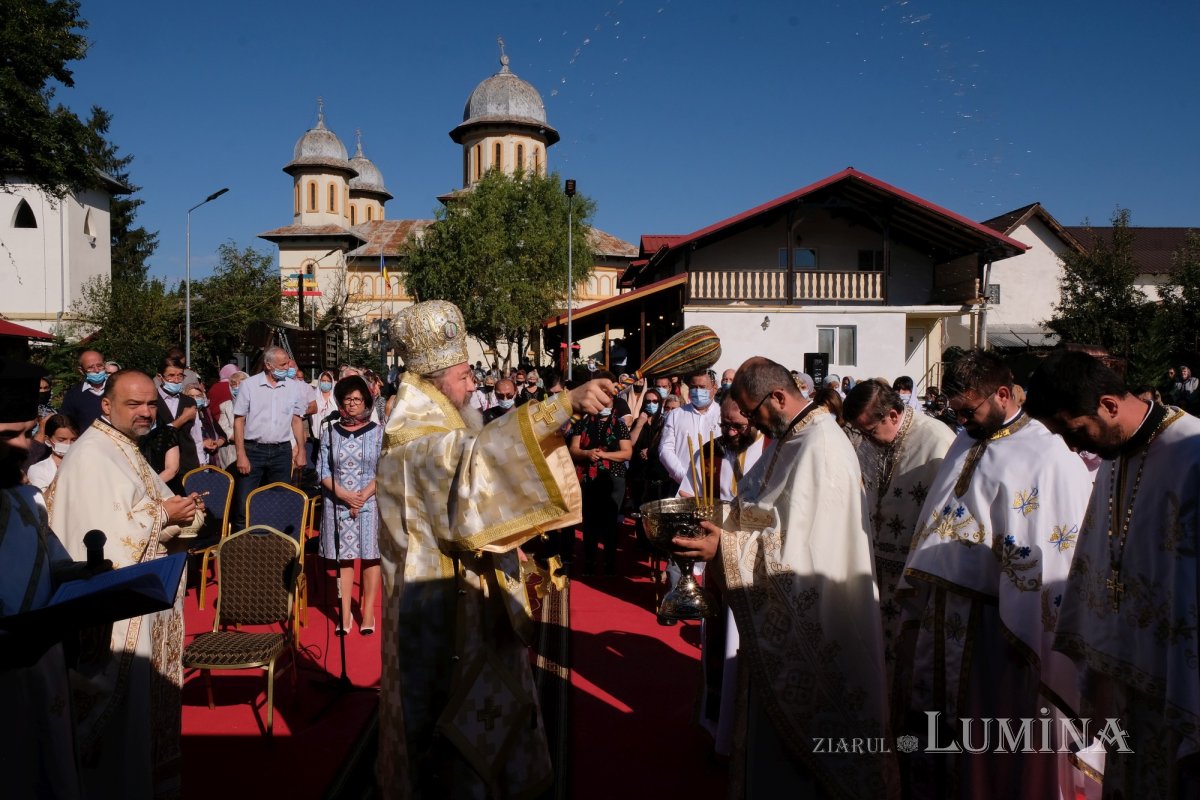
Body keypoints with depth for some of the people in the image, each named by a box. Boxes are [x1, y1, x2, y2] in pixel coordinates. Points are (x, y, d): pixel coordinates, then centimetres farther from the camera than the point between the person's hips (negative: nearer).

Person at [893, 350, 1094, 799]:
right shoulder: (965, 443, 10)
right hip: (940, 616, 7)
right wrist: (917, 593, 14)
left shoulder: (1048, 455, -14)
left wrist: (1027, 637, -19)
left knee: (995, 744, 9)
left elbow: (1053, 555, -18)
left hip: (995, 625, -7)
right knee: (935, 733, 18)